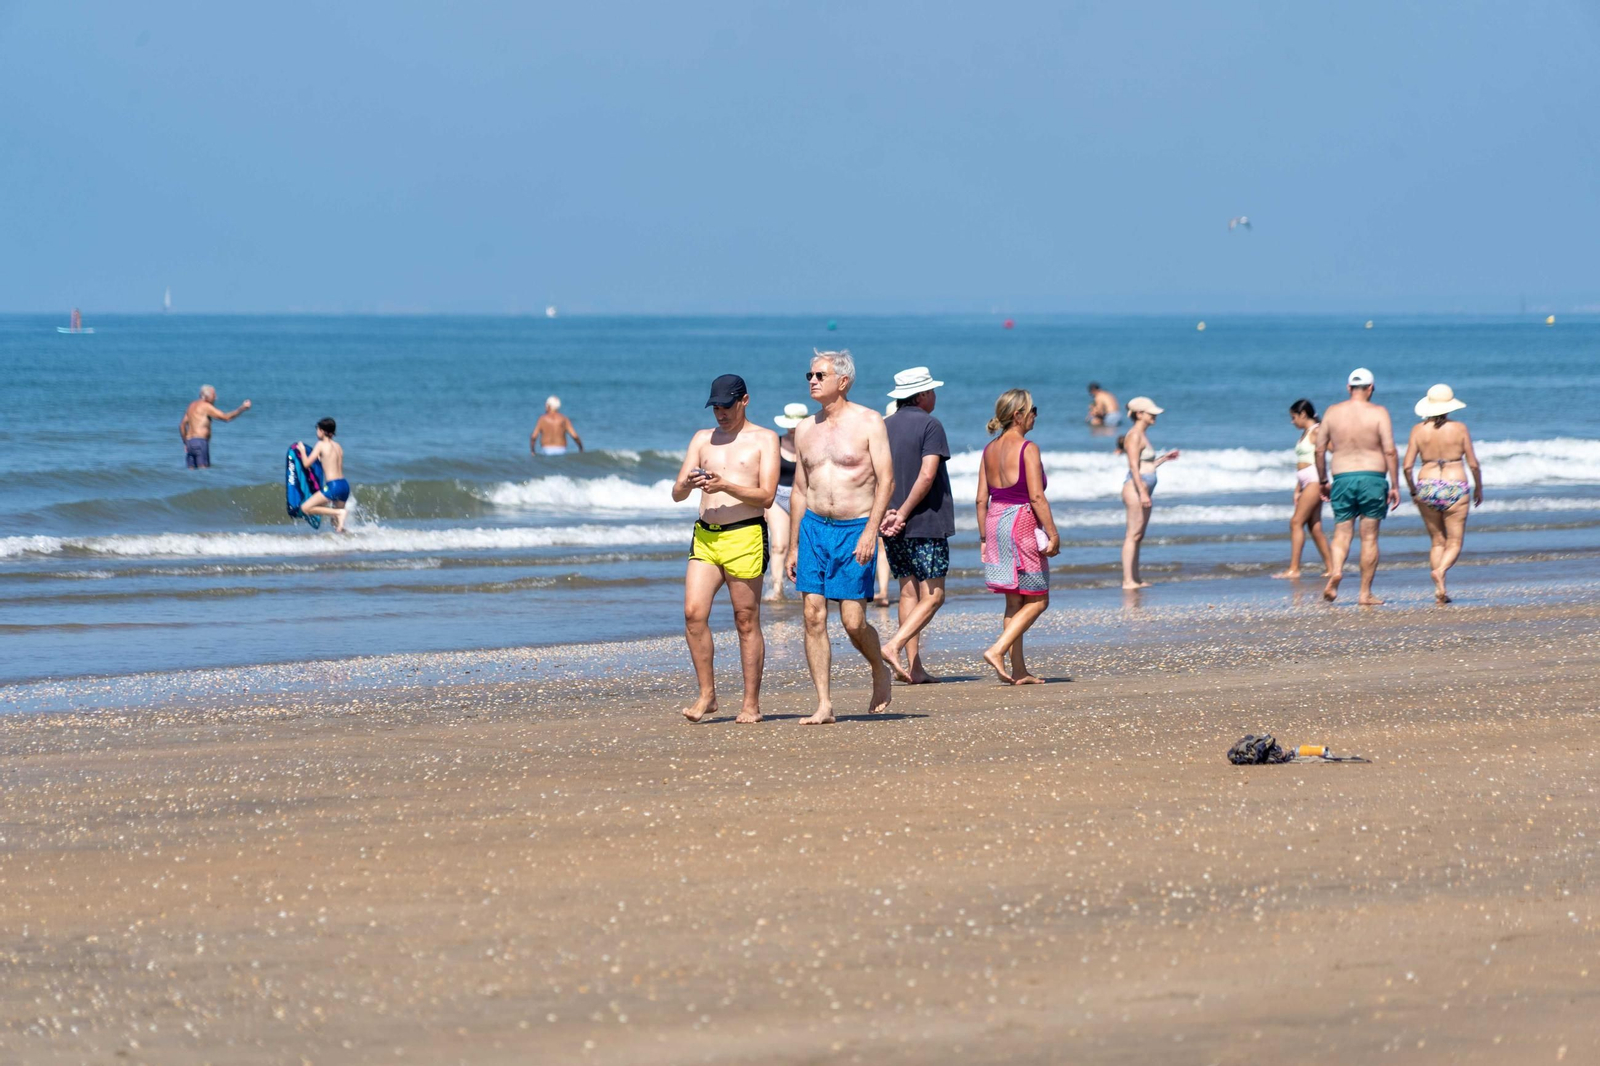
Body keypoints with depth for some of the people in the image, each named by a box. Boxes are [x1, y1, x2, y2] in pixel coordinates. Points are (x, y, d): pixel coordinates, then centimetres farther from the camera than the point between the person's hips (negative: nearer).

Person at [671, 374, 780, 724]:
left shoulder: (763, 439, 4)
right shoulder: (702, 439, 17)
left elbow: (766, 496, -6)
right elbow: (677, 494, 14)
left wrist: (726, 486, -20)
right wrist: (688, 484, -10)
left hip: (745, 535, -4)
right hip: (705, 537, 4)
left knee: (746, 621, -2)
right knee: (694, 613, -9)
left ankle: (752, 704, 3)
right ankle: (707, 695, 0)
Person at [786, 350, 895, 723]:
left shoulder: (868, 422, -3)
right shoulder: (805, 430, 12)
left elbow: (886, 481, -8)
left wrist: (870, 532, -18)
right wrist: (792, 547, 14)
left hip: (856, 529, -5)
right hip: (814, 527, 5)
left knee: (853, 621, -8)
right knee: (813, 616, -4)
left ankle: (880, 672, 22)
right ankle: (824, 705, -1)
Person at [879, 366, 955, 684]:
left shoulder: (883, 428, 10)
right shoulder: (930, 425, -8)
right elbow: (927, 475, -18)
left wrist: (887, 512, -3)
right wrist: (903, 514, -14)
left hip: (893, 525, 7)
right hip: (926, 525, -7)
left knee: (909, 592, 12)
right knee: (933, 595, -2)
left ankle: (914, 667, 8)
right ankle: (894, 645, -21)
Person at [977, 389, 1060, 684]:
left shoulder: (990, 449, 9)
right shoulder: (1027, 449, -12)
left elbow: (982, 499, 10)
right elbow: (1036, 496, -17)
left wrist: (984, 538, 16)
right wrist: (1053, 534, -12)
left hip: (995, 522, 8)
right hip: (1023, 524, -8)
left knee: (1015, 601, 12)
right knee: (1037, 600, 2)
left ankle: (1019, 671, 11)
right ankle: (998, 650, -12)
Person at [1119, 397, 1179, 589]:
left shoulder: (1142, 435, 18)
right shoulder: (1134, 435, -11)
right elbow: (1134, 467, -18)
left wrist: (1164, 458, 20)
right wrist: (1142, 492, -23)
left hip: (1143, 489, 10)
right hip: (1135, 487, -10)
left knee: (1138, 536, 11)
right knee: (1133, 535, -10)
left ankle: (1136, 578, 14)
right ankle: (1128, 580, -11)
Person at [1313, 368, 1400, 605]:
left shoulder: (1332, 412, 5)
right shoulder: (1378, 413, -3)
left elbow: (1319, 450, 7)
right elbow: (1389, 451, -8)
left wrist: (1322, 481, 19)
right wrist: (1395, 486, -3)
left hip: (1342, 478, 2)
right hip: (1372, 478, -2)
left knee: (1342, 533, 9)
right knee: (1369, 537, 5)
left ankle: (1336, 570, -21)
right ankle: (1365, 593, 8)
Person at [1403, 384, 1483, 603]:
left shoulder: (1419, 430, 0)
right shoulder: (1459, 429, -4)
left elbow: (1407, 466, -2)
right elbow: (1473, 464, -1)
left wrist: (1413, 490, 13)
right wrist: (1478, 487, 15)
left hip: (1427, 487, 2)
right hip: (1455, 489, -2)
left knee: (1437, 541, 15)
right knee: (1454, 543, 5)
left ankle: (1439, 589, 6)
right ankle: (1440, 571, -25)